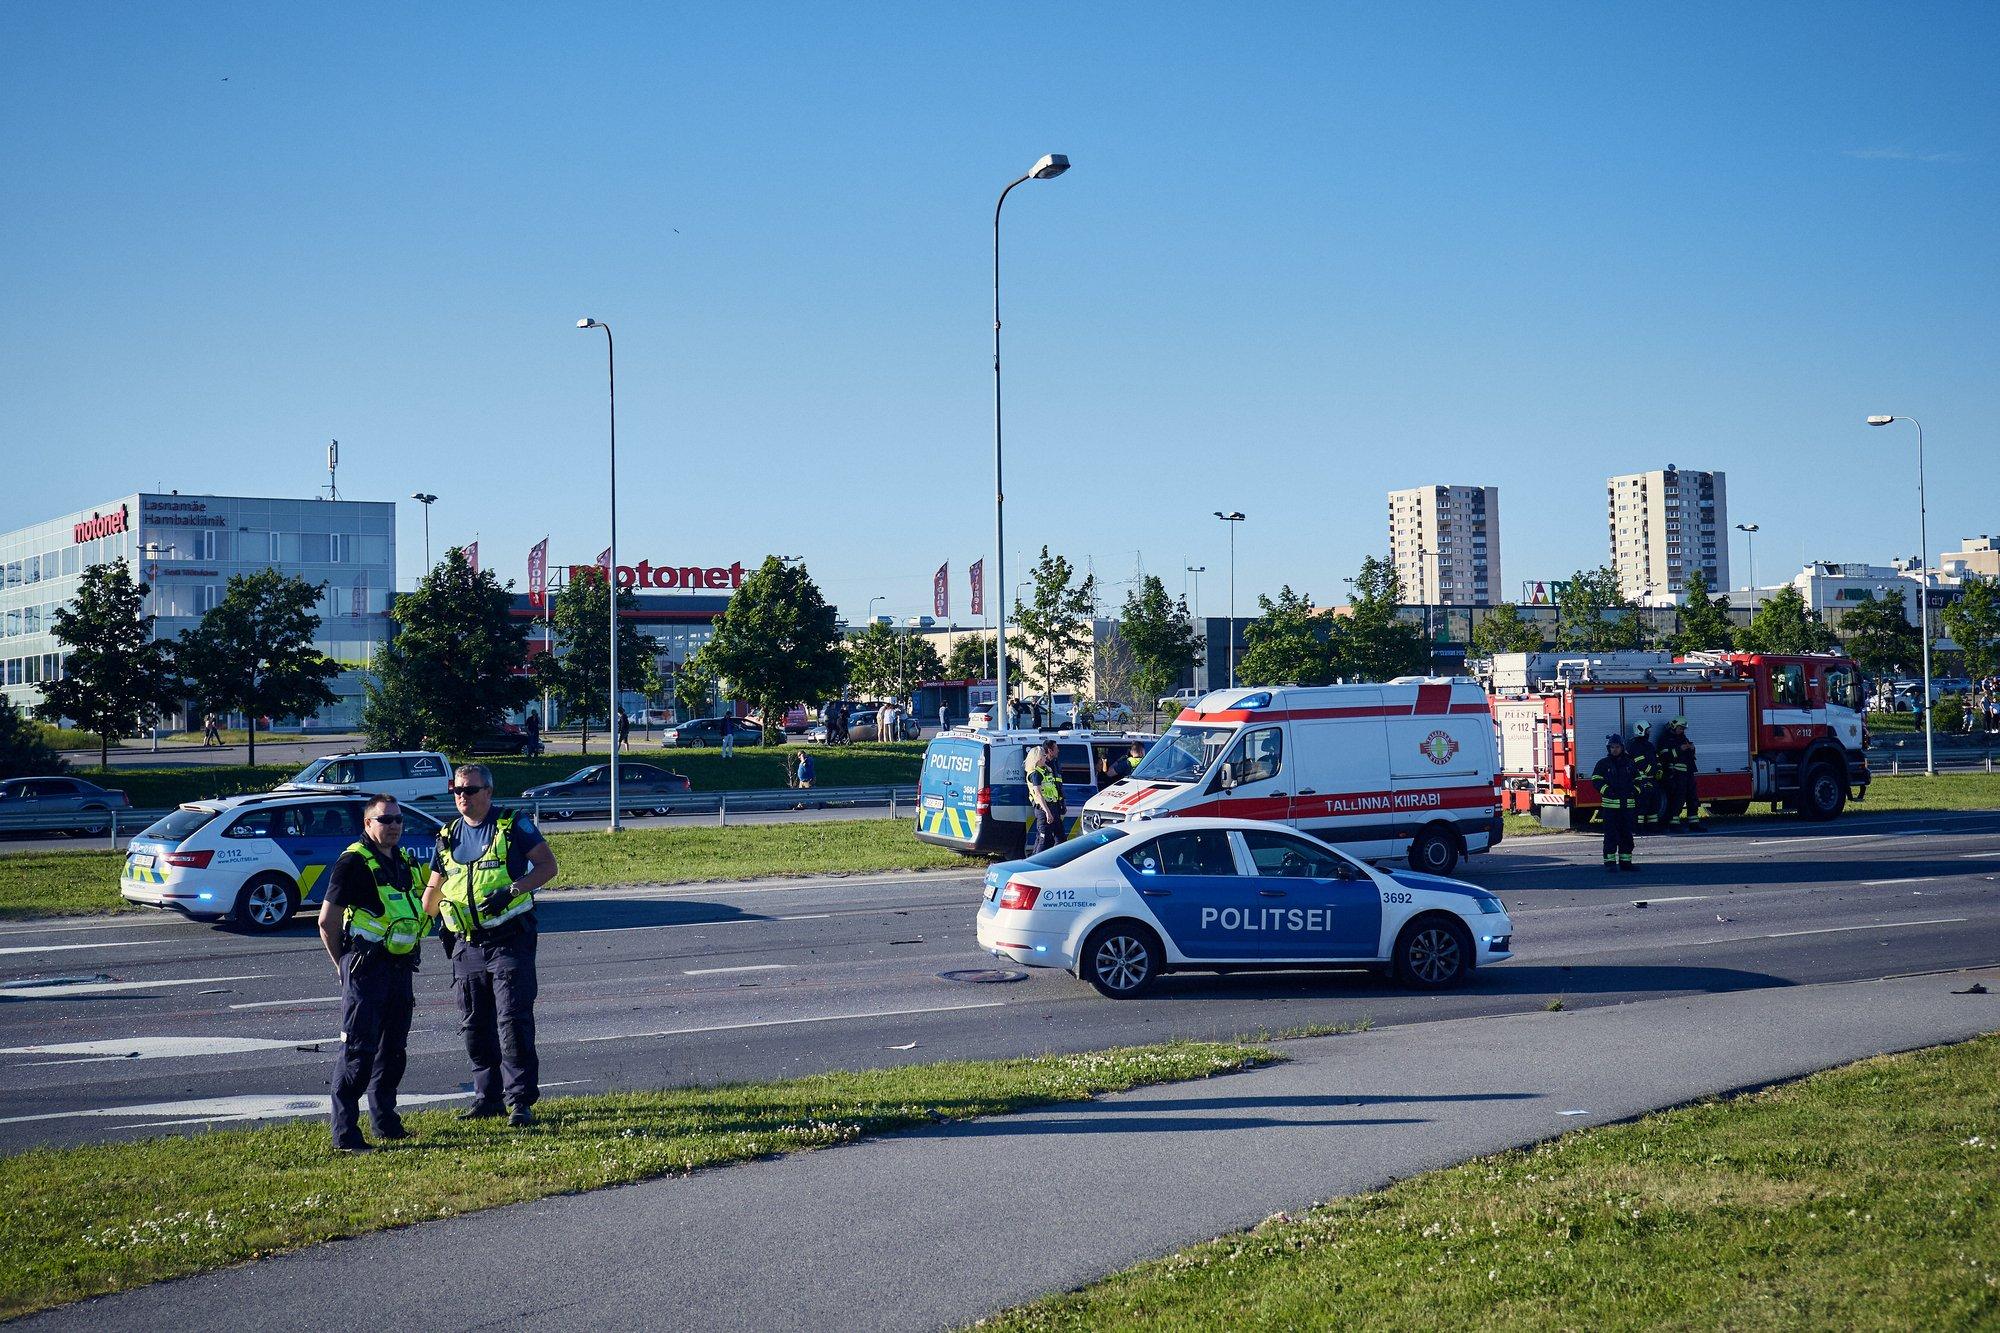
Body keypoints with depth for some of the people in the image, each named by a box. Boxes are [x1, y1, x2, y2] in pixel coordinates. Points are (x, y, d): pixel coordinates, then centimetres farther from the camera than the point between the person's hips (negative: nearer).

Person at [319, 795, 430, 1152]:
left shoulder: (407, 862, 13)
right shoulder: (354, 863, -12)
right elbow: (327, 921, -11)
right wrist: (344, 965, -4)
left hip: (401, 968, 8)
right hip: (366, 970, -8)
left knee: (393, 1050, 15)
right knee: (358, 1050, -8)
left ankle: (386, 1123, 26)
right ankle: (345, 1133, -4)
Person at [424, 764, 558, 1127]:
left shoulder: (513, 827, -3)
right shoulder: (448, 836, 13)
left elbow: (548, 865, -6)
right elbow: (435, 887, 22)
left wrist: (511, 891, -19)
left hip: (509, 941, -6)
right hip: (466, 944, 6)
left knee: (513, 1021, -9)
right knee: (473, 1025, 8)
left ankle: (520, 1100, -5)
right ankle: (487, 1095, 19)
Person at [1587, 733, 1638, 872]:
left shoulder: (1629, 763, 13)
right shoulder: (1603, 764, 1)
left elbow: (1637, 780, 19)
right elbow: (1596, 780, -6)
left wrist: (1635, 791, 0)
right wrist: (1607, 791, -18)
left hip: (1627, 804, 4)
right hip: (1610, 804, -4)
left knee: (1627, 834, 8)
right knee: (1611, 835, -4)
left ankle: (1625, 862, 15)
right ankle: (1610, 862, -1)